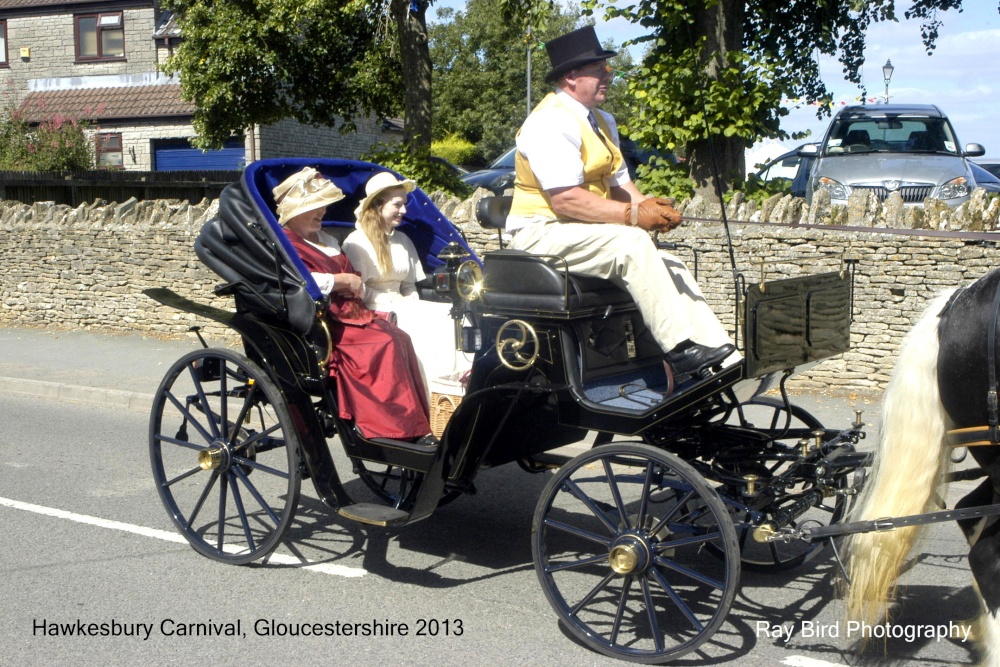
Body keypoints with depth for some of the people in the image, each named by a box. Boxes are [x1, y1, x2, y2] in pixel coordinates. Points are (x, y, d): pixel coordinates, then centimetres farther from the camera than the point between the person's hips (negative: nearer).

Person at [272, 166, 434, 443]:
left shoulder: (328, 241, 27)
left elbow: (353, 279, 28)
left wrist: (356, 285, 3)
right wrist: (343, 280, -14)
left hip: (349, 311, 8)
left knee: (399, 338, -17)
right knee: (383, 343, -27)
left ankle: (417, 425, -24)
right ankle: (400, 427, -26)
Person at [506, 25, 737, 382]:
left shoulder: (603, 122, 16)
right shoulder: (551, 123, -16)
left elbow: (620, 181, 12)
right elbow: (566, 199, -24)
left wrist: (648, 206, -10)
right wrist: (633, 216, -23)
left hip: (590, 233, 9)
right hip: (545, 232, -9)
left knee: (671, 267, -5)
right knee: (633, 244, -29)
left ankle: (722, 356, -8)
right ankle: (679, 348, -28)